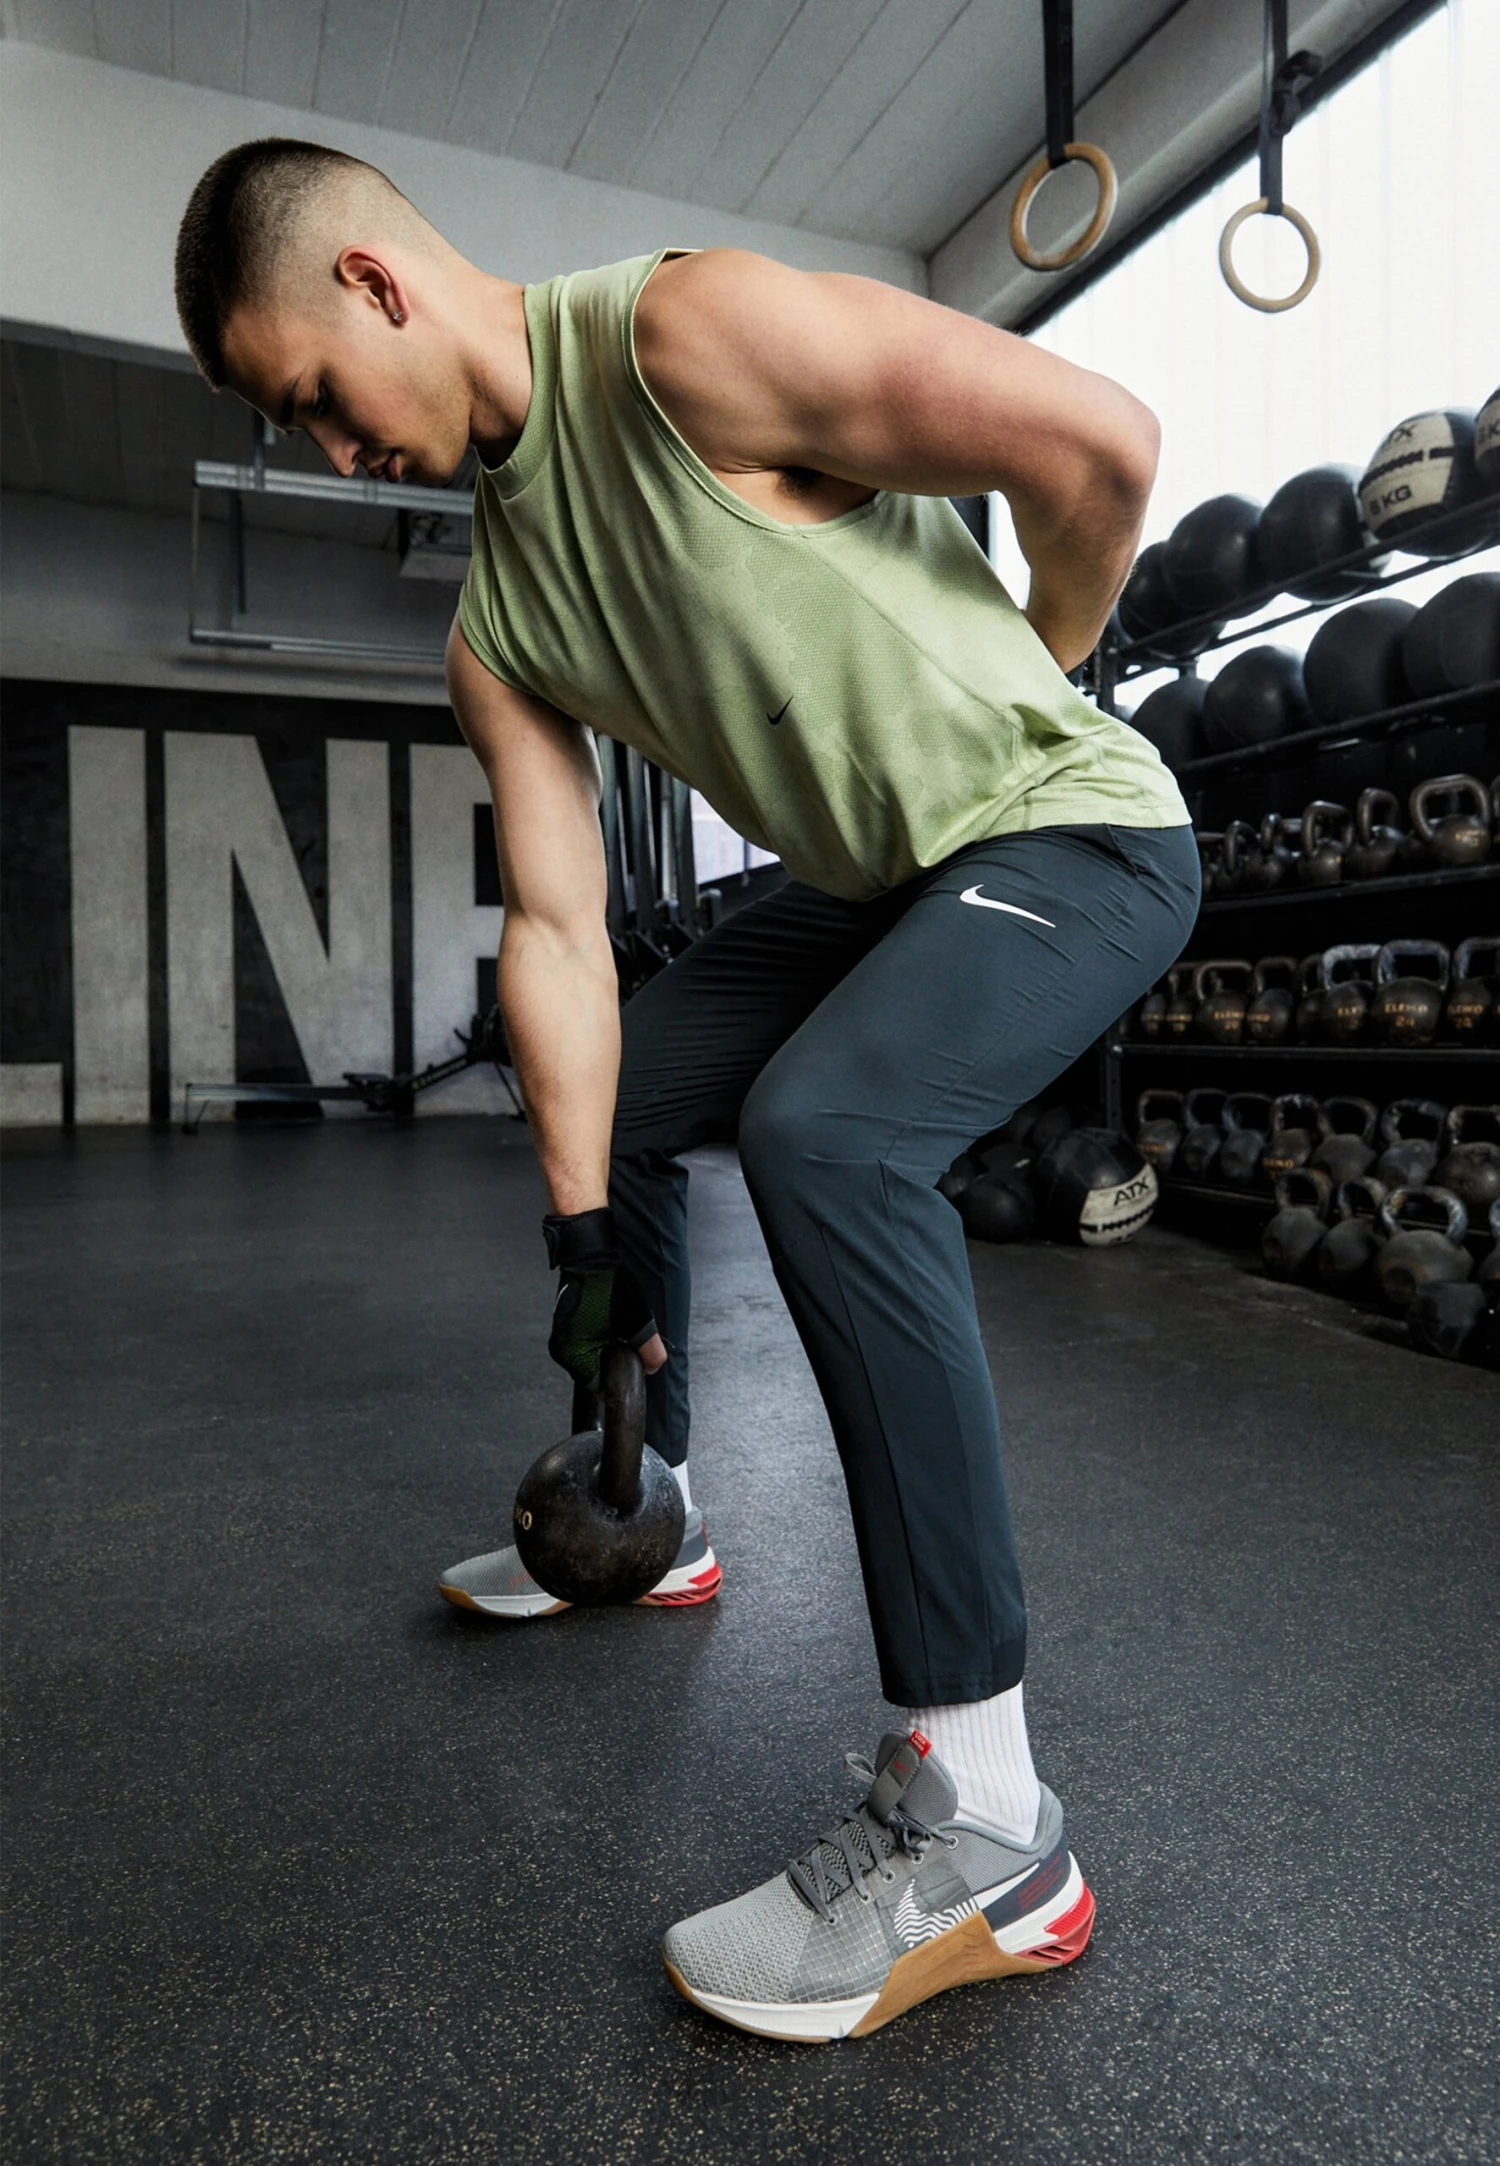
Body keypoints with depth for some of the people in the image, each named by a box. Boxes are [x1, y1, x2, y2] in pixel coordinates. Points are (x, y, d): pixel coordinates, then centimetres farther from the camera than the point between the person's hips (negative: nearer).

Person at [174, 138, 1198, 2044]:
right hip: (872, 878, 8)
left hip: (1070, 831, -8)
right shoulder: (496, 624, 4)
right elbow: (554, 929, 0)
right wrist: (585, 1229, -6)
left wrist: (1016, 694, -4)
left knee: (822, 1130, -33)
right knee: (604, 1101, 13)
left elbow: (1097, 438, -20)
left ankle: (983, 1825, -22)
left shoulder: (689, 337, -18)